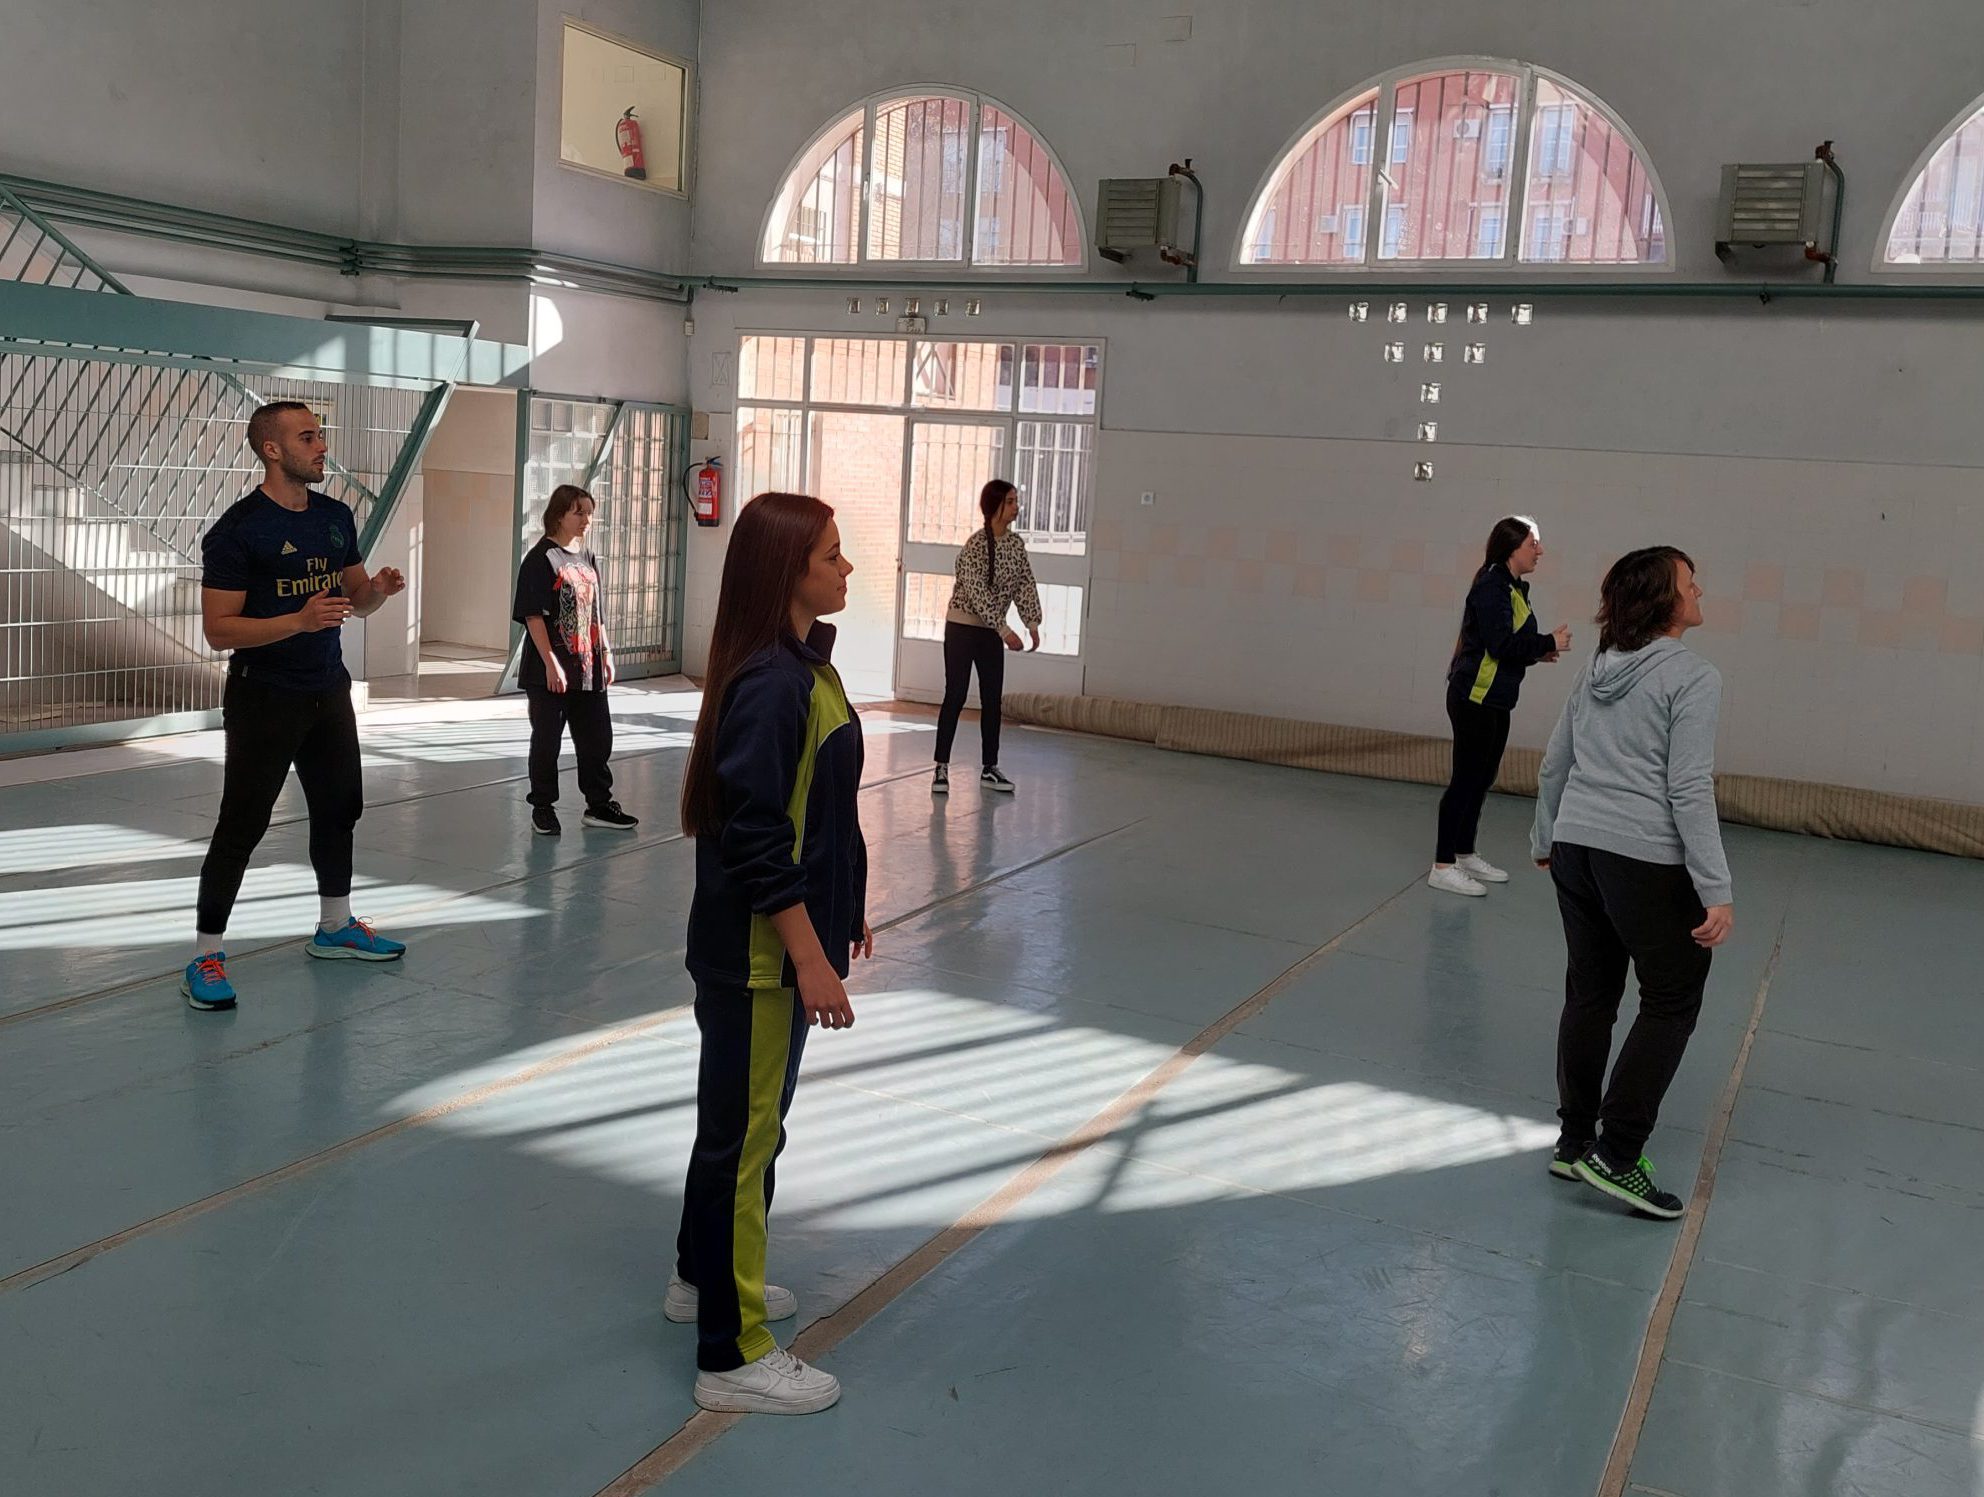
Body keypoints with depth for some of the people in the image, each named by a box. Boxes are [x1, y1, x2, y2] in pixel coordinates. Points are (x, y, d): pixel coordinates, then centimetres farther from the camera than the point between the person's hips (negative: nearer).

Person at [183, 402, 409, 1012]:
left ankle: (335, 926, 33)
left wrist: (377, 589, -9)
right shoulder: (237, 529, -15)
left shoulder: (336, 516, 6)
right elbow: (218, 629, -18)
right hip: (264, 699, -7)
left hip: (328, 691, 7)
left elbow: (355, 601, 15)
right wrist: (298, 621, -30)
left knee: (339, 806, 16)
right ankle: (205, 957, 4)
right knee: (242, 824, -5)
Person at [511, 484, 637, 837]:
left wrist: (606, 655, 12)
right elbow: (533, 616, -15)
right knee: (547, 740, 4)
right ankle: (542, 809, 16)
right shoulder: (541, 559, -10)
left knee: (598, 737, 10)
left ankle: (599, 805, 22)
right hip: (551, 671, -7)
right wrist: (551, 664, -19)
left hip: (588, 668, 7)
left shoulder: (588, 559, 12)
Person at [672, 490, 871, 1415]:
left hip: (787, 936, 10)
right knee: (745, 1133, 1)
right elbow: (756, 840, -25)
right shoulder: (768, 683, -23)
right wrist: (810, 958, -23)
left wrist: (843, 912, 21)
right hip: (759, 951, -10)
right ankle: (734, 1357, 14)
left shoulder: (805, 663, 8)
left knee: (744, 1120, 24)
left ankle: (705, 1278, 43)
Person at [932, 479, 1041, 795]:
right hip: (962, 627, -6)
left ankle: (990, 768, 14)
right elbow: (978, 592, -22)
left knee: (992, 699, 7)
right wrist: (1005, 631, -24)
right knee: (955, 697, -5)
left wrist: (1033, 623, -11)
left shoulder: (1016, 543, 3)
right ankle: (941, 767, 1)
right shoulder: (976, 544, -18)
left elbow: (1026, 584, 2)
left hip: (991, 630, 6)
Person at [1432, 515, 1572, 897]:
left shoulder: (1514, 587, 13)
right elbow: (1500, 644, -23)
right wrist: (1549, 643, -14)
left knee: (1482, 779, 16)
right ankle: (1443, 865, 0)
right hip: (1474, 698, -10)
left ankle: (1465, 855, 27)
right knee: (1466, 779, -5)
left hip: (1495, 700, 10)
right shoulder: (1492, 586, -16)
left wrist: (1539, 651, 0)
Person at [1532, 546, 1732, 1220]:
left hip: (1576, 848, 7)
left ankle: (1574, 1143, 23)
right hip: (1647, 861, -7)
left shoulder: (1597, 671, 11)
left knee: (1590, 995, 14)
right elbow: (1689, 790, -16)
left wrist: (1545, 841, 29)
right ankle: (1616, 1157, 2)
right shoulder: (1692, 677, -10)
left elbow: (1553, 766, 15)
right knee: (1671, 1003, 5)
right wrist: (1716, 892, -15)